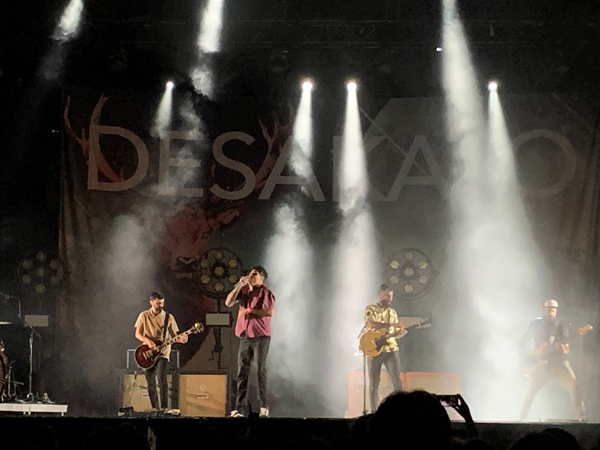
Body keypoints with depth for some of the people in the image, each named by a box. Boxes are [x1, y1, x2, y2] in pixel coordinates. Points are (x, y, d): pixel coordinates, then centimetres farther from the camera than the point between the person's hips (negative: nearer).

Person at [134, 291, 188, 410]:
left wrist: (180, 339, -17)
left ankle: (164, 407, -18)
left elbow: (173, 335, 6)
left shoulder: (168, 317, 3)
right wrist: (148, 341, -16)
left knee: (161, 378, -21)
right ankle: (155, 409, 15)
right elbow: (138, 334, 3)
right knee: (150, 383, 3)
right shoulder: (144, 316, 3)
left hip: (163, 352, -2)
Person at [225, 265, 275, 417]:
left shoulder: (265, 292, -3)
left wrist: (250, 311, -13)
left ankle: (264, 406, 2)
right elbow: (228, 302, 4)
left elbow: (270, 311, -15)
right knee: (242, 372, 1)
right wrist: (239, 285, -2)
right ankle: (240, 408, 1)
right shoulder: (244, 290, 14)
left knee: (261, 370, -3)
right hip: (245, 336, 5)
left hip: (261, 336, -5)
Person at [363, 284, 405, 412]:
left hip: (391, 349, 4)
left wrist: (400, 332, -5)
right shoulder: (371, 309, 1)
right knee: (374, 384, -1)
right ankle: (374, 412, 4)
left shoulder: (392, 312, 17)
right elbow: (371, 324, -18)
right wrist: (392, 325, -23)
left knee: (397, 382, -7)